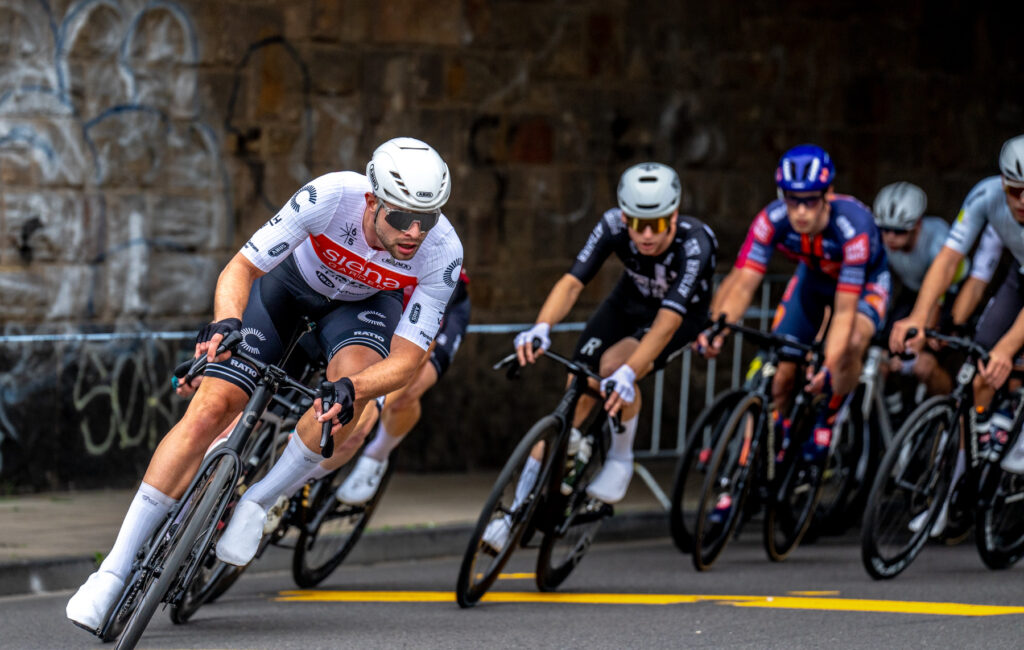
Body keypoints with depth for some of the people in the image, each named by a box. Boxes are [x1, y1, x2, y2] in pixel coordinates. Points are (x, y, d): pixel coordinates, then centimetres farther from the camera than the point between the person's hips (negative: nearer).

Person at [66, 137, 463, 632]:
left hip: (363, 302, 1)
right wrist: (227, 322, -52)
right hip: (287, 280, -1)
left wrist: (351, 389, -50)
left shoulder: (442, 252, -32)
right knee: (211, 407, -16)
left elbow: (406, 359, -30)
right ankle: (114, 572, -11)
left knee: (353, 382, -34)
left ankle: (257, 503, -12)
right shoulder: (332, 196, -37)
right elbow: (240, 268, -31)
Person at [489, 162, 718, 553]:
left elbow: (667, 322, -45)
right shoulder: (613, 226, -29)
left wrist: (627, 373, -58)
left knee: (614, 365, -32)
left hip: (684, 315, -3)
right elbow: (573, 281, -35)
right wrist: (541, 328, -54)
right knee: (572, 402, -6)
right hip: (630, 301, 3)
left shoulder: (694, 244, -38)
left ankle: (621, 461, -7)